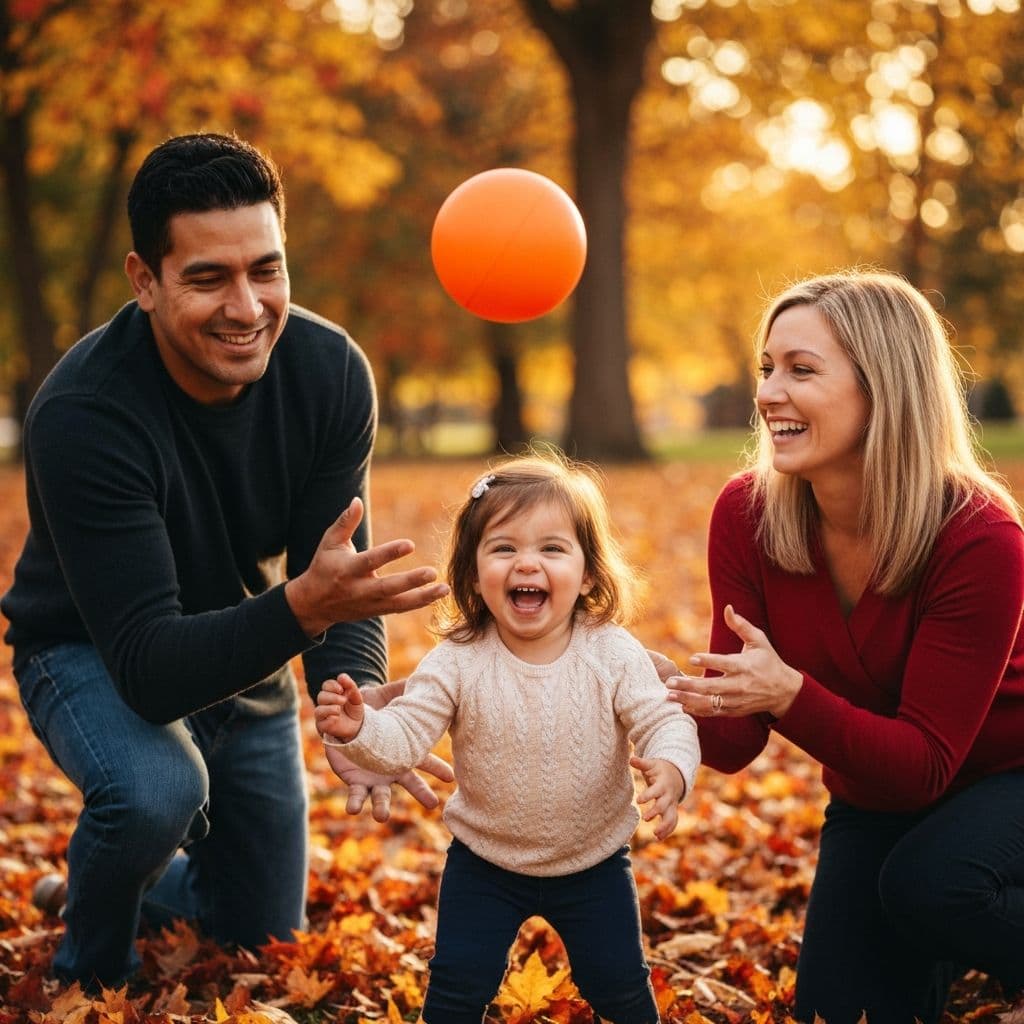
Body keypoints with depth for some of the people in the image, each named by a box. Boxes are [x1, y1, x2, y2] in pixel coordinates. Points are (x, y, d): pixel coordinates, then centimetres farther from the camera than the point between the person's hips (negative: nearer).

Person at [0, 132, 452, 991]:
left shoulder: (331, 372, -22)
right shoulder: (82, 413, -35)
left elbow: (341, 572, -19)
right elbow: (149, 664, -39)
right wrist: (302, 605, -57)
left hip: (246, 654, 5)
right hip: (93, 655, -4)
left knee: (265, 934, 13)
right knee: (157, 790, -38)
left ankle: (133, 872, 45)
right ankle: (93, 968, -5)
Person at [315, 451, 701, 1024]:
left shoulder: (614, 654, -17)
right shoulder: (458, 663, -18)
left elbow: (664, 723, -18)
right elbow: (405, 736, -21)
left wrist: (670, 771, -40)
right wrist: (358, 729, -43)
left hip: (593, 864, 0)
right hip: (485, 864, 0)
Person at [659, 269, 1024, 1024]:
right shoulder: (748, 515, -18)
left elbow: (924, 763, -30)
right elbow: (737, 739, -18)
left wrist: (788, 693, -47)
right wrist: (678, 699, -41)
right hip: (874, 796, 5)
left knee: (928, 882, -34)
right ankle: (939, 954, 28)